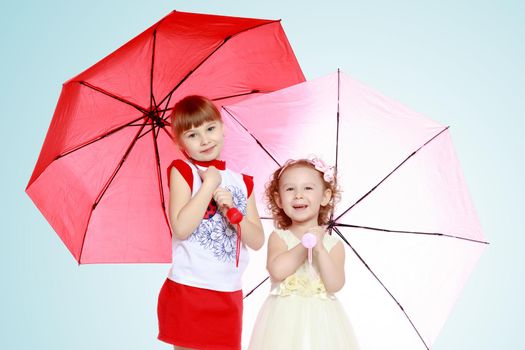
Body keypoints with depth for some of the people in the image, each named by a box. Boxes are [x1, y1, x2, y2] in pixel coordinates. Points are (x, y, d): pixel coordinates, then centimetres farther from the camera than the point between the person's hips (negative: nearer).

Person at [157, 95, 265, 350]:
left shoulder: (242, 182, 9)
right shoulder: (182, 171, -4)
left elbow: (257, 241, 5)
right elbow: (181, 228, -18)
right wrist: (210, 184, -14)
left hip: (229, 294, 4)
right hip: (188, 290, -4)